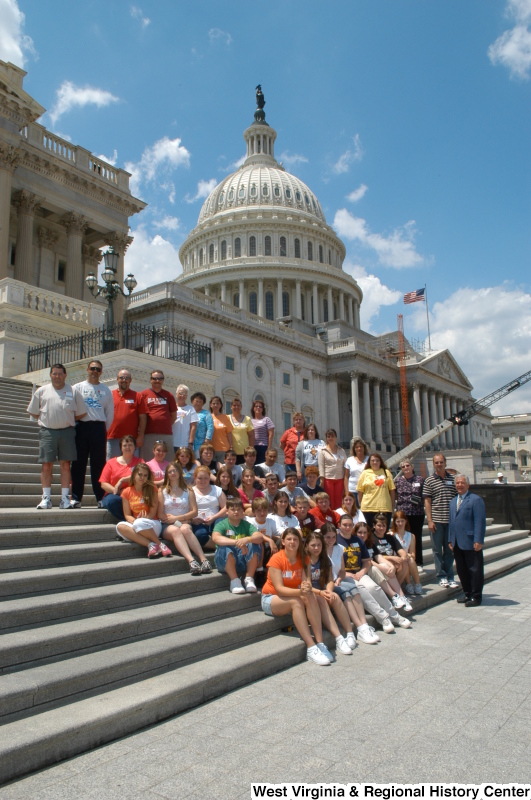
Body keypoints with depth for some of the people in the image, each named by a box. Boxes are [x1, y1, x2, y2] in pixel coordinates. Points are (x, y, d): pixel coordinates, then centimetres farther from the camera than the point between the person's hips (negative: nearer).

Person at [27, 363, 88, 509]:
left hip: (67, 431, 0)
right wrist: (45, 420, 8)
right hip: (47, 431, 1)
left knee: (65, 464, 0)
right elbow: (33, 412, 17)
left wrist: (68, 420, 7)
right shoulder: (42, 391, 12)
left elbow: (81, 413, 12)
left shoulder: (73, 391, 9)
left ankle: (65, 498, 5)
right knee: (46, 464, -1)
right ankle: (46, 498, 6)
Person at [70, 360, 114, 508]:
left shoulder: (106, 390, 12)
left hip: (99, 428, 1)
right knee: (78, 464, 1)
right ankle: (76, 498, 6)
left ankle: (101, 497, 6)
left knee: (99, 464, 2)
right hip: (81, 427, 0)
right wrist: (74, 426, 0)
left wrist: (104, 430, 8)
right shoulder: (78, 387, 9)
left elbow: (110, 413, 13)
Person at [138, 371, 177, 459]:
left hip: (166, 435, 2)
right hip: (148, 434, -2)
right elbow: (142, 416, -2)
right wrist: (141, 435, -7)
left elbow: (174, 415, 15)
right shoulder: (144, 394, 5)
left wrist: (165, 427, 7)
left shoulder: (169, 395, 11)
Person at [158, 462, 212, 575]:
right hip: (167, 526, -1)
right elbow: (160, 514, 4)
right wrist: (180, 521, -5)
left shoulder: (188, 490, 15)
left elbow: (194, 512, 4)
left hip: (185, 522, 1)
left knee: (185, 529, -35)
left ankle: (203, 559, -49)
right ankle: (191, 561, -55)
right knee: (175, 530, -36)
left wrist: (176, 518, -6)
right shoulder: (162, 491, 12)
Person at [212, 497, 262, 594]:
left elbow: (260, 537, -13)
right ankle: (235, 580, -23)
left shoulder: (246, 525, 5)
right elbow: (215, 538, -26)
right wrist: (237, 542, -39)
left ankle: (249, 579, -15)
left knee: (255, 545, -22)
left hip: (244, 560, 2)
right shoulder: (222, 525, -3)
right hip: (225, 562, -2)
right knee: (225, 547, -32)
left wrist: (247, 539, -36)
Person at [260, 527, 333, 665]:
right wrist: (300, 591, -40)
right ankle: (311, 648, -38)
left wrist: (307, 587, -37)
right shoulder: (276, 559, -18)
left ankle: (320, 644, -31)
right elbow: (279, 589, -25)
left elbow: (306, 580, -13)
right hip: (271, 599, -5)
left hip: (292, 595, 5)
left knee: (311, 597, -26)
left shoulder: (303, 558, -1)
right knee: (296, 601, -34)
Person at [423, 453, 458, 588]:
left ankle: (450, 577, 18)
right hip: (436, 520, -2)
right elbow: (427, 501, -2)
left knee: (450, 550, 9)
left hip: (451, 520, 2)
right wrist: (430, 520, -9)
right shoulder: (429, 481, 0)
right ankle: (441, 576, 13)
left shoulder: (453, 479, 8)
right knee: (437, 550, 4)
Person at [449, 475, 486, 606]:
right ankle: (467, 593, 25)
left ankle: (476, 596, 12)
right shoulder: (453, 501, 17)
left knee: (475, 570, 3)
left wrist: (478, 541, -18)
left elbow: (480, 522, -12)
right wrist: (450, 540, 13)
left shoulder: (476, 500, -6)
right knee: (461, 570, 13)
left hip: (471, 543, -7)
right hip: (457, 543, 7)